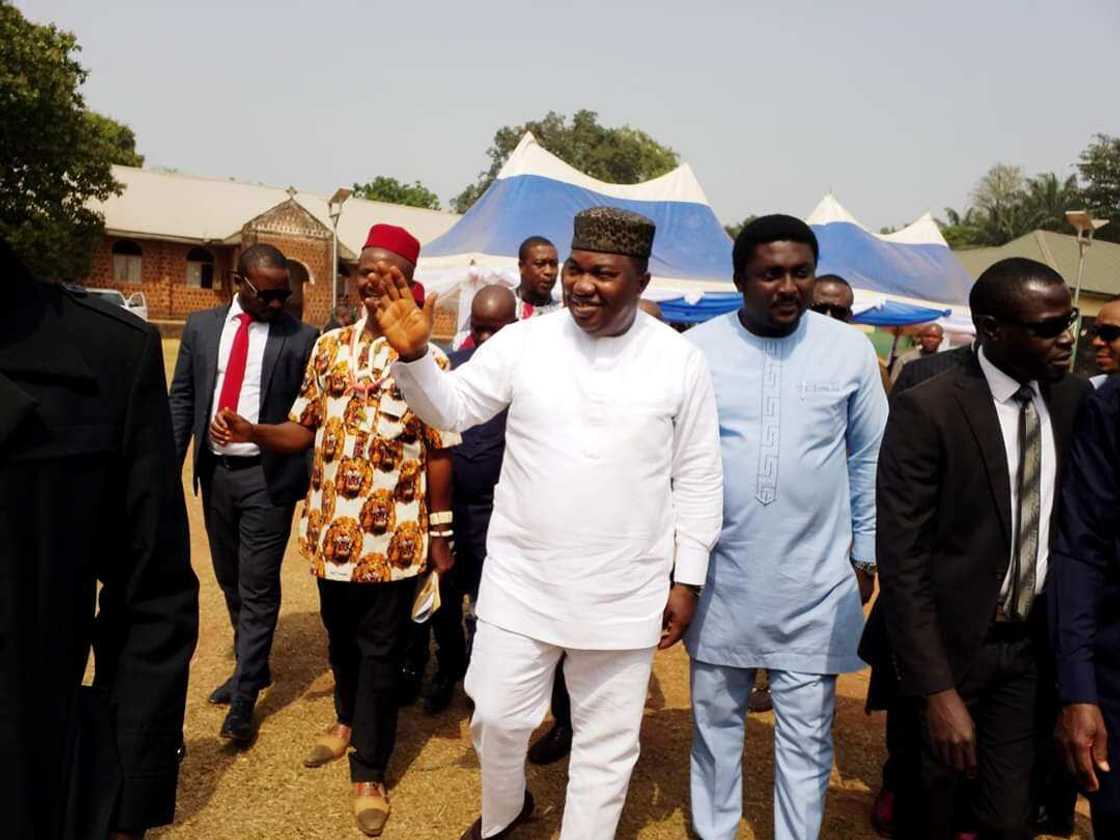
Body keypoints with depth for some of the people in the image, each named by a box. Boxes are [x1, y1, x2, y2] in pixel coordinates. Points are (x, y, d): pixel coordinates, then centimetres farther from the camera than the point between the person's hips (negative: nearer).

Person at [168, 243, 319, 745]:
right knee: (230, 581, 18)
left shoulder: (300, 338, -7)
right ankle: (252, 666, 37)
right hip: (215, 472, 5)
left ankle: (243, 700, 12)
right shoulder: (201, 326, 5)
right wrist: (169, 466, 2)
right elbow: (181, 398, 8)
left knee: (258, 587, 0)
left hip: (267, 476, -5)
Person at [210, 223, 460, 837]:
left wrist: (439, 534, -5)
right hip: (332, 527, 4)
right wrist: (250, 431, -15)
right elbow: (305, 429, 4)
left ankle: (369, 771, 22)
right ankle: (348, 720, 47)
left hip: (394, 533, -4)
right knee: (340, 637, 21)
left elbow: (438, 453, -6)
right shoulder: (328, 347, 4)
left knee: (380, 652, 7)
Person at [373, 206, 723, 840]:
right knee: (498, 717, 15)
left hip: (624, 596, 0)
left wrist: (687, 579, -1)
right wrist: (413, 355, -17)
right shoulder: (523, 342, -5)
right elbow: (448, 409, 2)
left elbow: (699, 479, 0)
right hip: (520, 582, 1)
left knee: (608, 739, 15)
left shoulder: (681, 361, -6)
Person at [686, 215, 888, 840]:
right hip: (720, 577, 1)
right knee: (717, 722, 16)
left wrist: (866, 552, 10)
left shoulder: (850, 350, -2)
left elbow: (870, 460, 7)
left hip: (815, 584, 0)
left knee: (807, 737, 9)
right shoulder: (696, 349, -4)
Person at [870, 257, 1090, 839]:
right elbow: (902, 562, -18)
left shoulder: (1075, 400, 0)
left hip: (1031, 645, 4)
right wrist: (936, 692, -20)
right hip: (950, 644, -4)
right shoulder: (926, 411, -17)